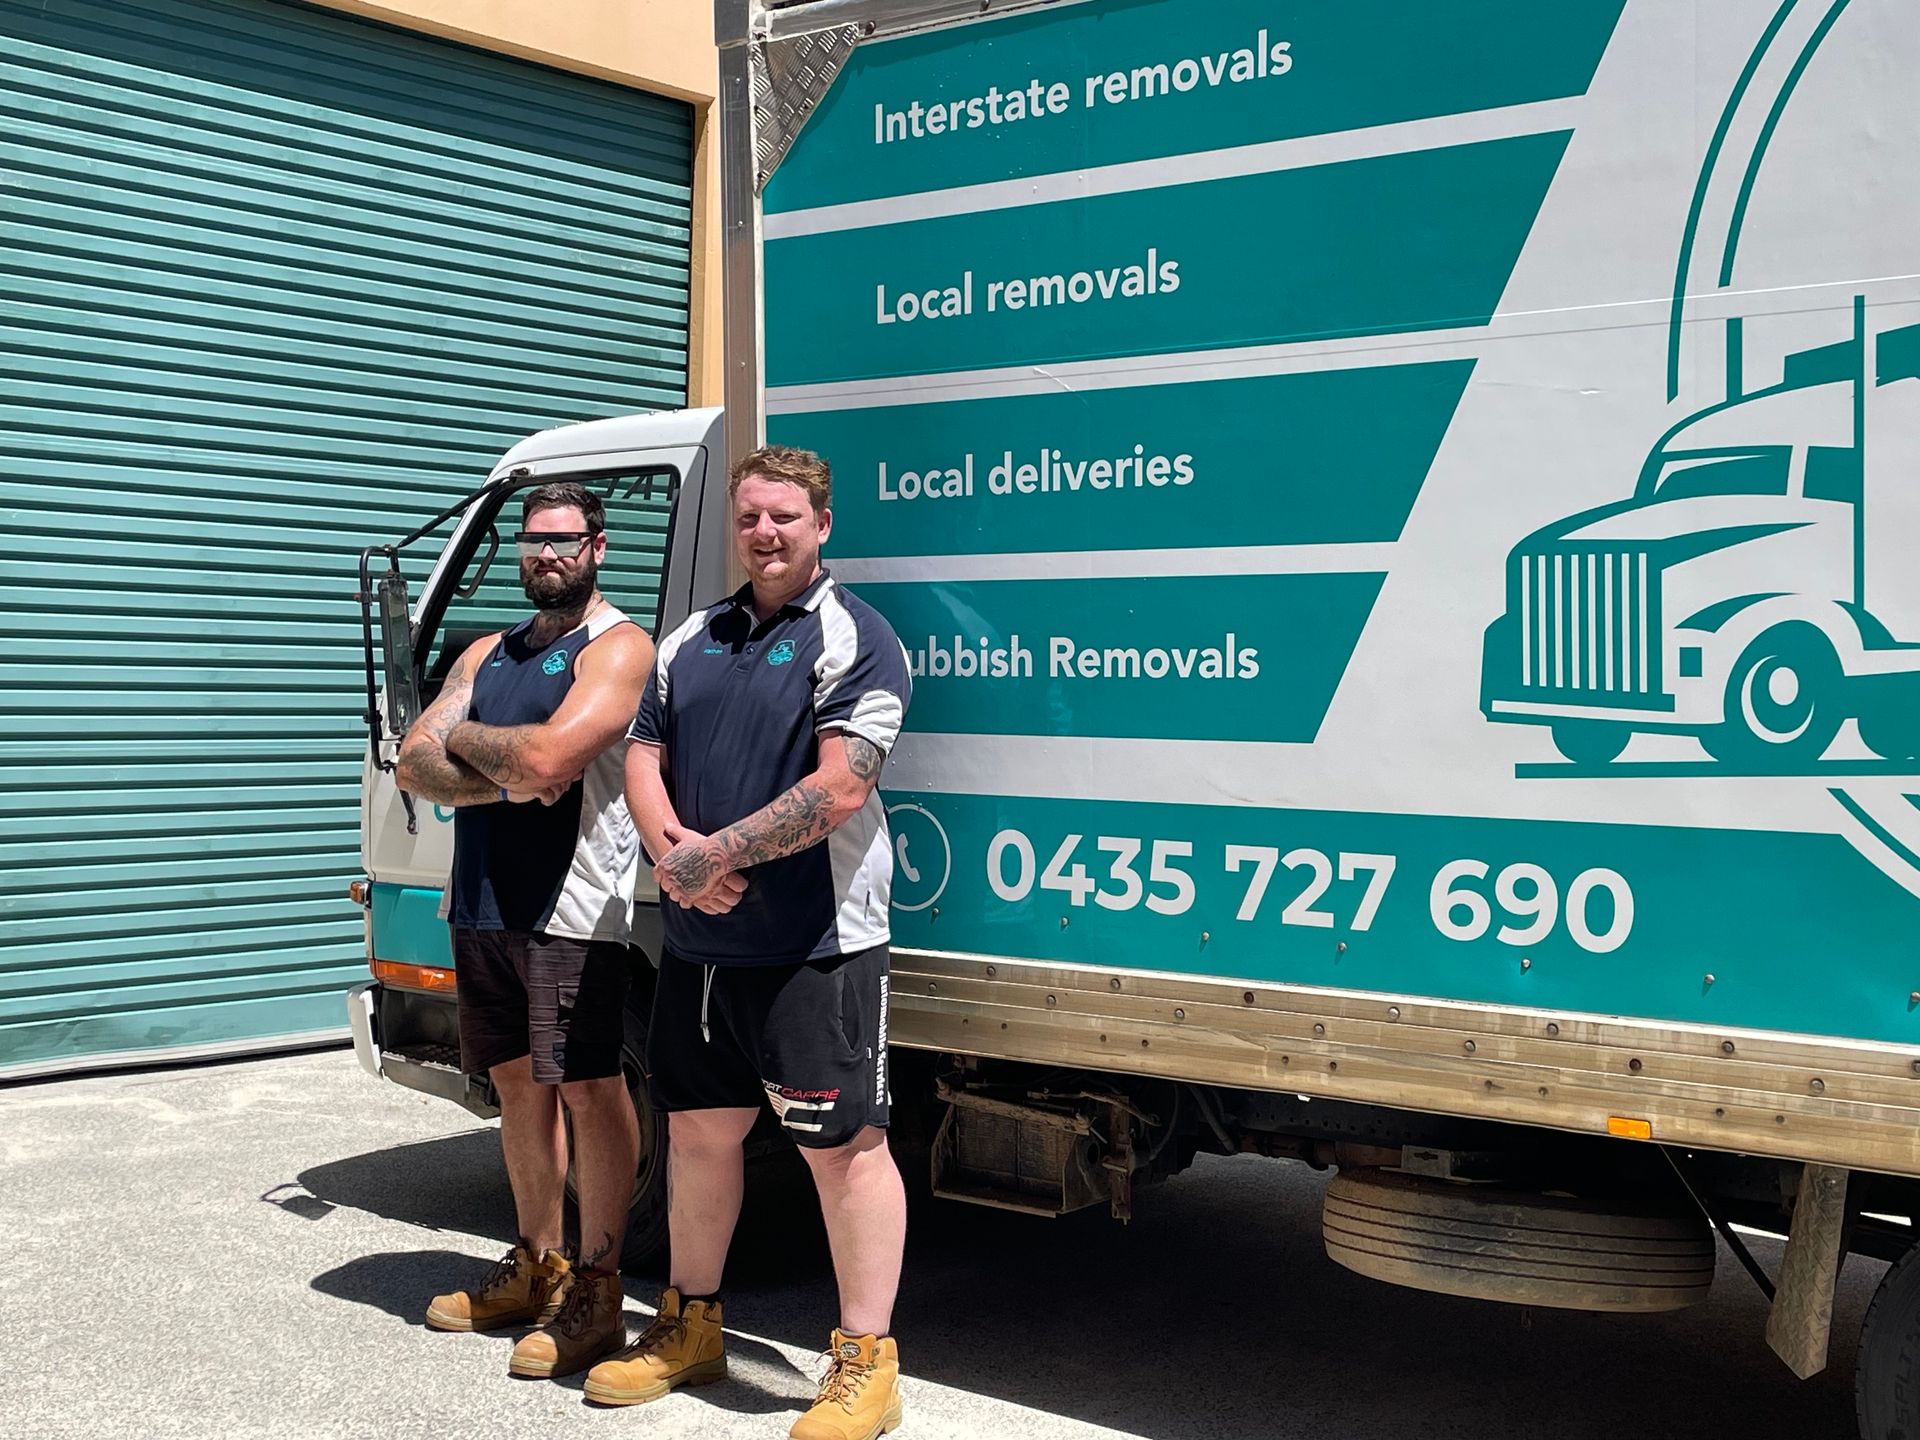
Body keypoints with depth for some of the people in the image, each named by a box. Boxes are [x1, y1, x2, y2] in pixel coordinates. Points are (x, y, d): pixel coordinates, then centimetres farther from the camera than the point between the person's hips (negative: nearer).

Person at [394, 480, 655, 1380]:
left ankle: (595, 1288, 4)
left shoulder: (616, 647, -6)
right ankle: (536, 1265, 26)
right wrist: (500, 777, -11)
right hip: (481, 906, 8)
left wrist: (465, 740, -3)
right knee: (517, 1081, 14)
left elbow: (548, 758, -21)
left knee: (588, 1088, -3)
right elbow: (415, 766, 8)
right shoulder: (487, 655, 18)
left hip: (571, 909, -8)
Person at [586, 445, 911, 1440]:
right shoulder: (691, 640, 15)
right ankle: (689, 1329, 33)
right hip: (696, 940, 7)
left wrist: (713, 856, -17)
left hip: (813, 943, -7)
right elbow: (642, 757, 11)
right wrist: (671, 853, -9)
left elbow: (838, 791, -18)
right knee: (698, 1130, 17)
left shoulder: (853, 638, -8)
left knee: (844, 1145, -2)